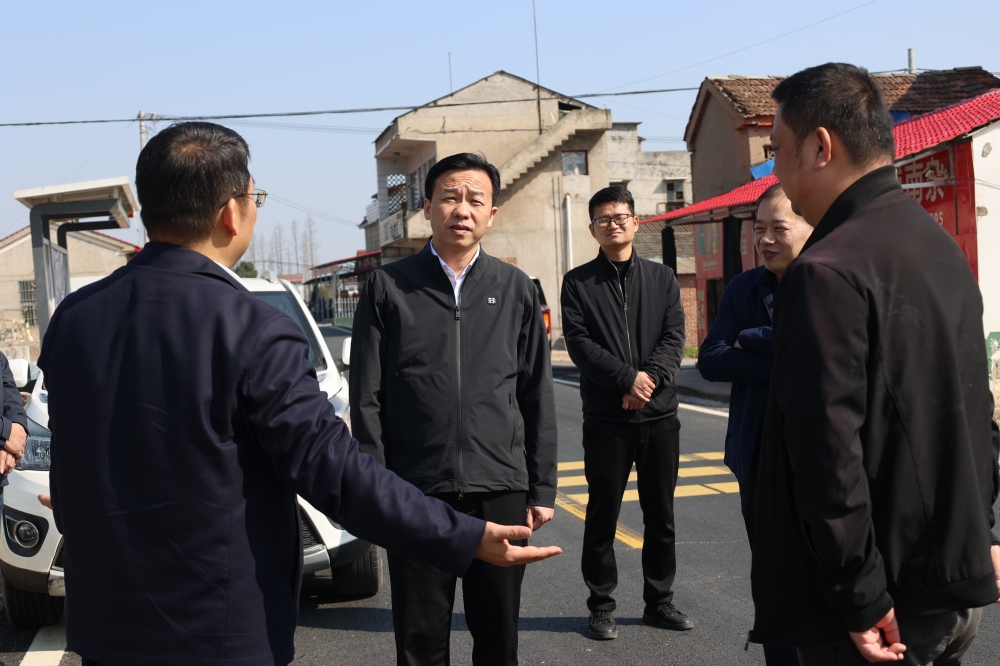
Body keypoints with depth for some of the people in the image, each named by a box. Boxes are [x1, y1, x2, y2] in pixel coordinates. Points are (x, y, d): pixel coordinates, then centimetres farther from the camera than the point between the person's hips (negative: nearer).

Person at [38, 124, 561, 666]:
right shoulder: (254, 334, -21)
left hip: (103, 622, 6)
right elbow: (330, 470, -24)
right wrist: (468, 539, -21)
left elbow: (69, 471, 10)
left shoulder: (71, 317, -2)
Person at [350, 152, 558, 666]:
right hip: (416, 493, -1)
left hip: (501, 491, 2)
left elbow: (538, 397, 9)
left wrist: (542, 489, 6)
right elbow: (367, 398, 1)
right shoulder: (388, 286, 2)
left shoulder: (516, 289, 8)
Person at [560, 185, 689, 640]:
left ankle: (659, 601, 23)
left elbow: (674, 337, 2)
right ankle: (601, 606, 16)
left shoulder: (661, 278, 11)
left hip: (659, 415, 3)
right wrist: (628, 378, -16)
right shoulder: (578, 283, 3)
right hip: (606, 419, -3)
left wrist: (651, 377, -15)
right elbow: (579, 343, -7)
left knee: (661, 516, 10)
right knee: (602, 517, 4)